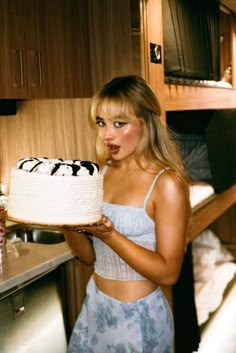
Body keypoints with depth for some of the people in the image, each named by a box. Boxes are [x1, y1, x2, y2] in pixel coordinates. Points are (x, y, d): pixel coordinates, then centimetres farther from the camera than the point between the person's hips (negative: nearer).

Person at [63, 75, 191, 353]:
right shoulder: (101, 172, 0)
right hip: (94, 305, 6)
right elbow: (90, 256, 4)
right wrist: (68, 223, -16)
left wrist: (109, 235, -28)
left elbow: (168, 273, -18)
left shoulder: (167, 183, -17)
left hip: (139, 316, -5)